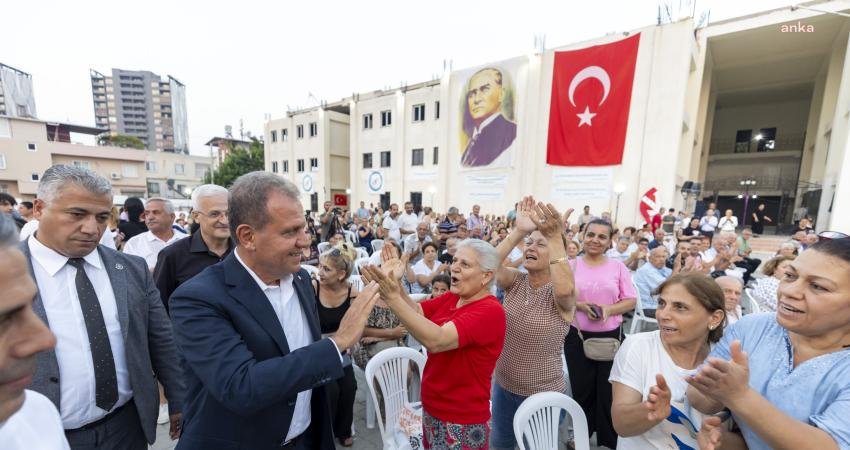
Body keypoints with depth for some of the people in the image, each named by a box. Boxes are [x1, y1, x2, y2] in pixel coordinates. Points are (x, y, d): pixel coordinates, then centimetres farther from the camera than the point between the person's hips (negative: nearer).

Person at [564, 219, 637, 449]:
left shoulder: (618, 267, 0)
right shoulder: (572, 266, -3)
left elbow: (631, 300, 1)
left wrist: (609, 309, -16)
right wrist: (579, 305, -18)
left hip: (610, 336, 0)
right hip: (577, 336, 0)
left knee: (608, 391, 11)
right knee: (581, 389, 15)